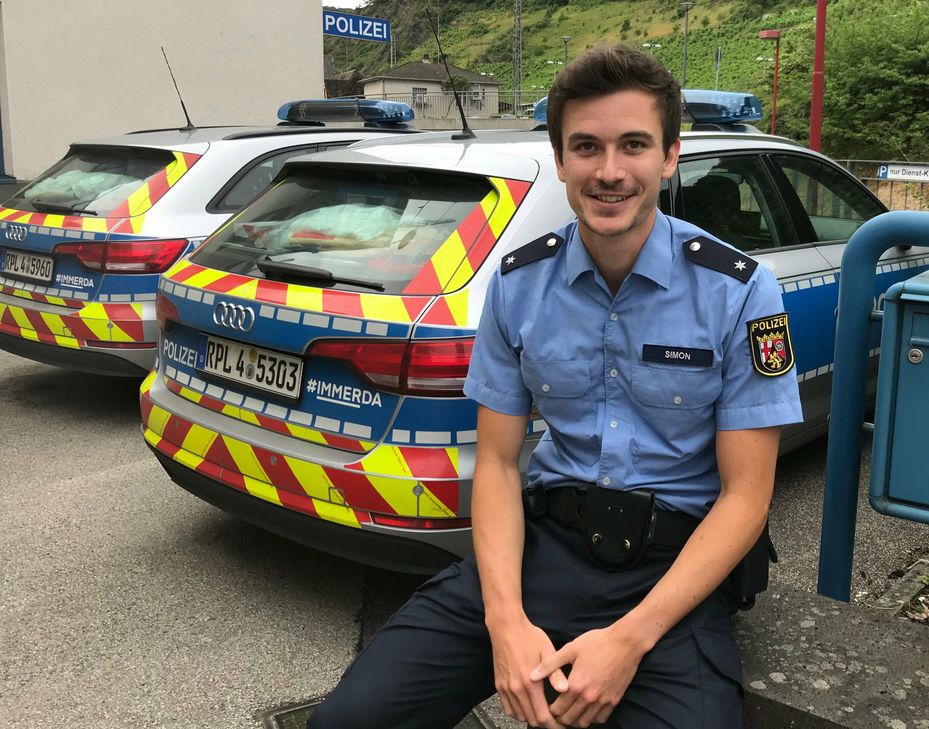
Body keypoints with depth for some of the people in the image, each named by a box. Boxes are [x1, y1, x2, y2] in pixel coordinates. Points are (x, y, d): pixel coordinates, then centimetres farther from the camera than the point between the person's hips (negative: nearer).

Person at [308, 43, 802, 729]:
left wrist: (630, 638, -17)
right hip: (542, 537, 2)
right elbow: (497, 461, 4)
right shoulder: (519, 284, 1)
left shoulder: (740, 291, -7)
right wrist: (506, 619, -13)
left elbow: (745, 493, -6)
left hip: (675, 563, -1)